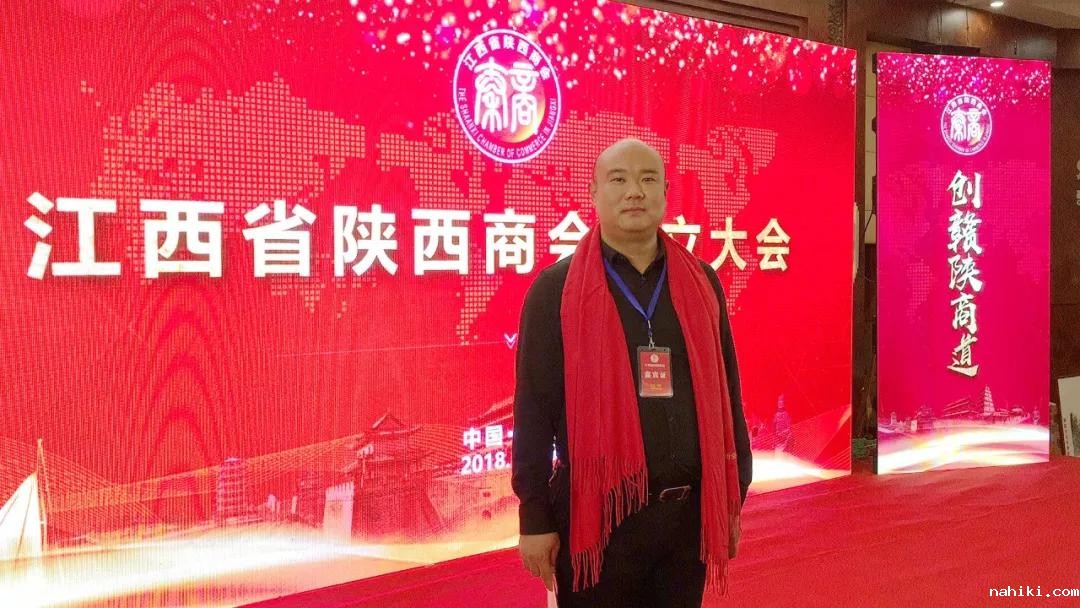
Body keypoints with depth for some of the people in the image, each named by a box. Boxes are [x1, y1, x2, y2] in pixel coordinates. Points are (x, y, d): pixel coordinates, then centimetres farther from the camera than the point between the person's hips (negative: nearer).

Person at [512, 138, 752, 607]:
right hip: (596, 513, -3)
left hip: (687, 511, 4)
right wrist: (535, 516, -7)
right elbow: (534, 407, -6)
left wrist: (733, 496, 9)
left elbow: (726, 393, 9)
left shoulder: (701, 283, 5)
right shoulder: (556, 288, -5)